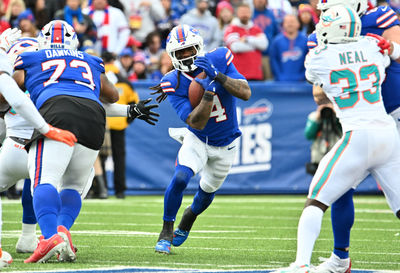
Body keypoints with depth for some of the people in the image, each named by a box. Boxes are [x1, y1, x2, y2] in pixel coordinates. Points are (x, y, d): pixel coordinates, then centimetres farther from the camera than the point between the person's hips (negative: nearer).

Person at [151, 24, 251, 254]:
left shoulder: (219, 60, -18)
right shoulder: (174, 83, -22)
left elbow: (246, 93, -27)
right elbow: (197, 123, -29)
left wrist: (218, 76, -38)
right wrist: (209, 91, -42)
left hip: (226, 144, 2)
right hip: (197, 140, -2)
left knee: (207, 191, 16)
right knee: (180, 178, -26)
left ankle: (186, 222, 48)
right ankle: (166, 231, -7)